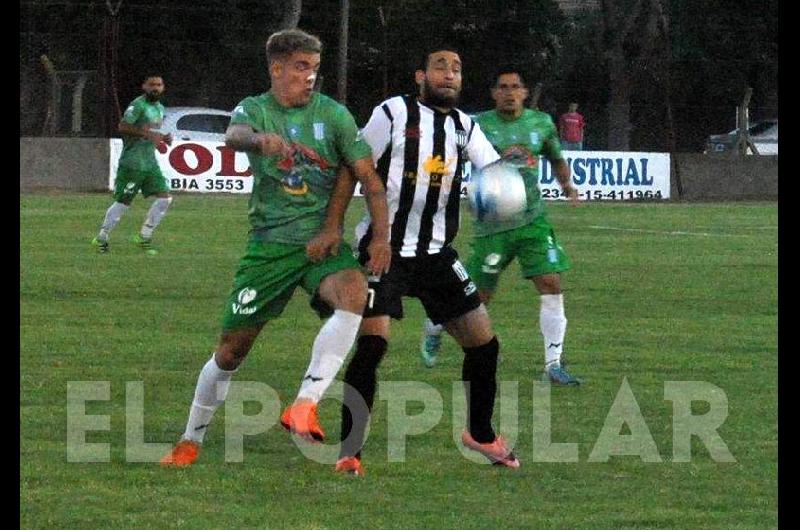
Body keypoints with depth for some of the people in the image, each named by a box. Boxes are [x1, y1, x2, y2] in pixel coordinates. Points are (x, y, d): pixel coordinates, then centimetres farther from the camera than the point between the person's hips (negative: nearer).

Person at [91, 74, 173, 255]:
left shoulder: (160, 109, 17)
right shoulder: (138, 105, -11)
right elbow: (123, 126, -21)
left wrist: (164, 138, 8)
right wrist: (147, 133, -25)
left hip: (150, 162, 8)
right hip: (132, 163, -8)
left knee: (165, 197, -2)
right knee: (123, 202, -4)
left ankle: (144, 238, 7)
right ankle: (101, 239, 9)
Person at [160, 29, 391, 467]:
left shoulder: (332, 114, 3)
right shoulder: (255, 110, 0)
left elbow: (367, 176, 2)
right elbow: (233, 135, -25)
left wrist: (381, 237, -12)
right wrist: (258, 139, -50)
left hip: (322, 243, 0)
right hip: (269, 244, 0)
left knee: (353, 294, -32)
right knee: (232, 348, 1)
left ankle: (304, 405, -35)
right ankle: (191, 440, 21)